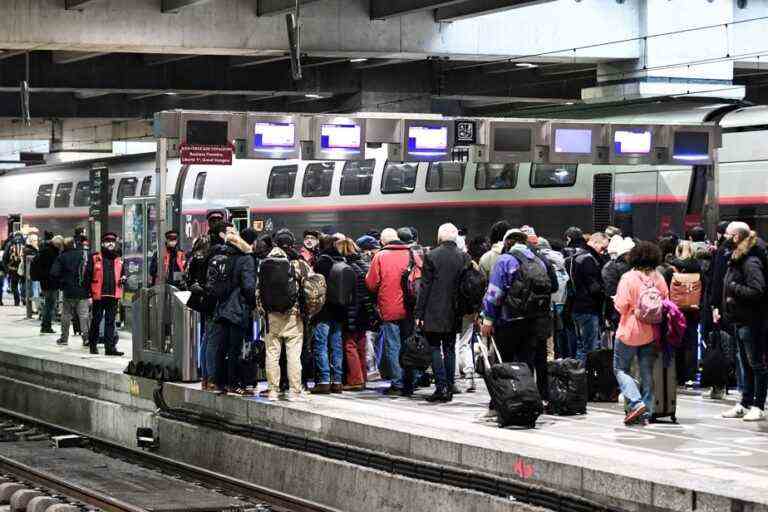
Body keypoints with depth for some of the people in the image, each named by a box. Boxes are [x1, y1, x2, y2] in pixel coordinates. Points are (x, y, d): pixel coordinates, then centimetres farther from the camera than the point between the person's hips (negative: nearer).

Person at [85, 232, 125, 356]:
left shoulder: (118, 260, 14)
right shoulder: (94, 258, 1)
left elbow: (123, 273, 25)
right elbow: (88, 275, 0)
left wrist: (123, 278, 2)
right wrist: (88, 290, -6)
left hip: (113, 295, 3)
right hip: (98, 294, -3)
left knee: (110, 321, 2)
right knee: (96, 320, 6)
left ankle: (110, 346, 2)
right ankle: (93, 344, 17)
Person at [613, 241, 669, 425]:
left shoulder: (628, 278, -15)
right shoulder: (659, 279, -1)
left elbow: (621, 307, -16)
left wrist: (616, 300, 5)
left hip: (630, 332, -4)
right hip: (652, 332, 4)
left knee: (621, 369, 8)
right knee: (647, 372, 12)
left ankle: (636, 402, -10)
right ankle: (646, 412, 13)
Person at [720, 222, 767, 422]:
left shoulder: (751, 261, -18)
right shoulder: (736, 259, 12)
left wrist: (733, 288, -18)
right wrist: (722, 308, 10)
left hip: (752, 321, -10)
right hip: (740, 320, 10)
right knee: (746, 365, 15)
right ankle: (745, 404, 23)